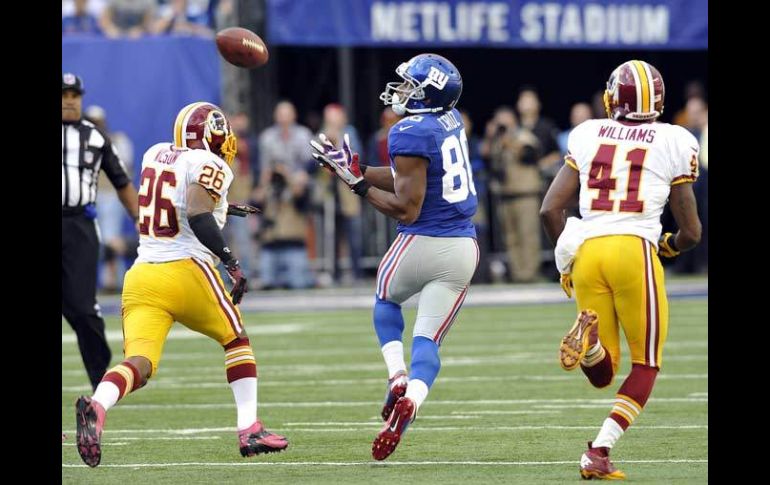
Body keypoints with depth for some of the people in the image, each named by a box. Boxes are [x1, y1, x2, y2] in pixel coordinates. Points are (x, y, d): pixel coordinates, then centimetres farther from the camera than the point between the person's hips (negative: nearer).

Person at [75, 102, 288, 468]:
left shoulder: (155, 155, 17)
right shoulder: (209, 165, -4)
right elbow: (198, 218, -19)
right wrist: (231, 263, -17)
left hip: (140, 276, 5)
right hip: (186, 272, -5)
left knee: (139, 365, -9)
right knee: (236, 341, 20)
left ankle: (97, 405, -41)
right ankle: (249, 431, 14)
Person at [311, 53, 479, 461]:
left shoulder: (411, 133, -17)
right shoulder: (452, 121, 8)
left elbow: (407, 209, -18)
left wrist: (359, 184, -9)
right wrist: (354, 170, 14)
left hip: (422, 242, -5)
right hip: (463, 248, 5)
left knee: (386, 299, 26)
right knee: (428, 339, 5)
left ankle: (397, 378, 7)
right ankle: (410, 402, -22)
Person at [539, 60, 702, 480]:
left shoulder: (587, 136, 13)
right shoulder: (673, 143, 6)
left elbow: (550, 210, 8)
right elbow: (690, 231, 7)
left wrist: (567, 261, 23)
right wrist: (669, 247, 30)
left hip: (586, 251, 3)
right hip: (635, 249, -3)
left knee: (602, 374, 15)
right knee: (645, 366, 12)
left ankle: (587, 336, -19)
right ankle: (599, 453, -5)